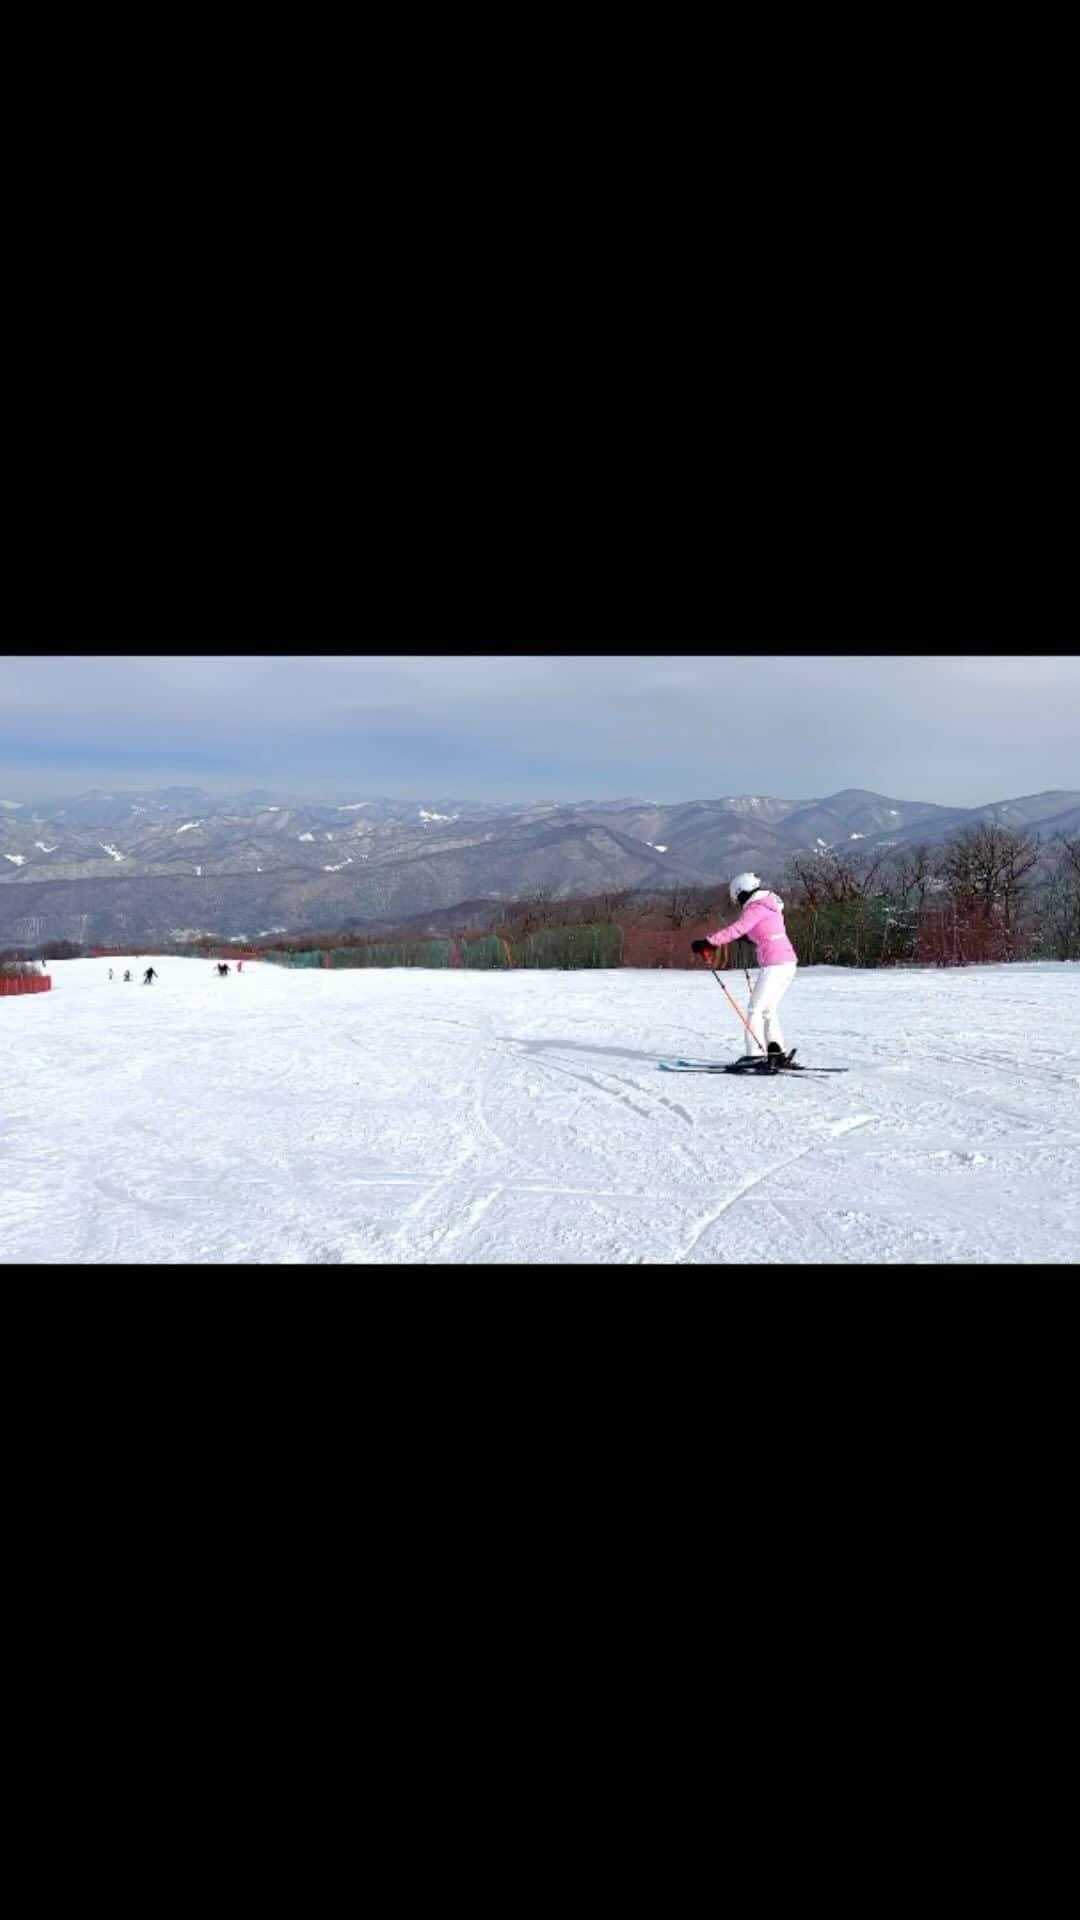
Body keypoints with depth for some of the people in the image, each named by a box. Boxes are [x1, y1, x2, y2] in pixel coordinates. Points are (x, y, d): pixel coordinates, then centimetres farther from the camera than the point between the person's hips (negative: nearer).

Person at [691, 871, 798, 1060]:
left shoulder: (756, 908, -10)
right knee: (768, 1009, 19)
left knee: (754, 1010, -4)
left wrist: (708, 942, -26)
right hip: (789, 962, 9)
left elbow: (736, 930, -23)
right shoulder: (768, 905, 18)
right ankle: (775, 1050, 12)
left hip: (774, 965, -9)